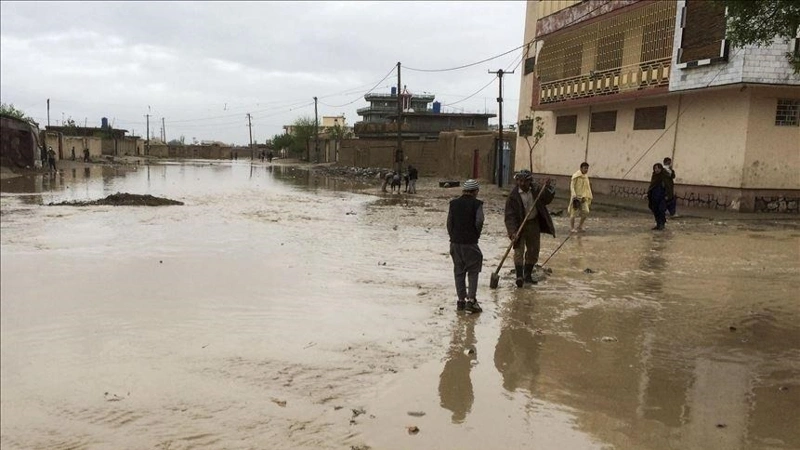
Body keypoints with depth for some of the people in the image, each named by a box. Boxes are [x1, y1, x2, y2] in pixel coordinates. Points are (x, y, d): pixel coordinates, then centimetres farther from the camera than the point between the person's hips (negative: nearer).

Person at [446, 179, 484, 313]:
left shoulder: (454, 203, 5)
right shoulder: (476, 204, -8)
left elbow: (449, 222, 5)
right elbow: (479, 221, -18)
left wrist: (453, 236, 14)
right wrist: (476, 234, 0)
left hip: (455, 243, 4)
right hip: (470, 243, -4)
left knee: (459, 272, 12)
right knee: (473, 272, 5)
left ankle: (461, 301, 15)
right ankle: (471, 301, -2)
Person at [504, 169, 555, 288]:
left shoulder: (536, 190, -2)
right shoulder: (513, 196, -16)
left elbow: (546, 199, 3)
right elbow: (510, 215, -18)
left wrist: (548, 188, -17)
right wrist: (513, 231, -28)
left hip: (534, 224, 5)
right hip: (519, 225, -5)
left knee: (533, 251, 12)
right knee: (519, 250, -13)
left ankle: (528, 275, 26)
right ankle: (519, 276, -13)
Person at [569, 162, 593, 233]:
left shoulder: (586, 177, 11)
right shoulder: (576, 176, -11)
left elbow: (587, 188, 18)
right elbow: (572, 186, -13)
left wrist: (589, 198, 16)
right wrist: (574, 195, -25)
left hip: (583, 197, 6)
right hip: (576, 197, -6)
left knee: (586, 212, -2)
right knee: (573, 212, 0)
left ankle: (580, 226, 13)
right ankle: (571, 228, 11)